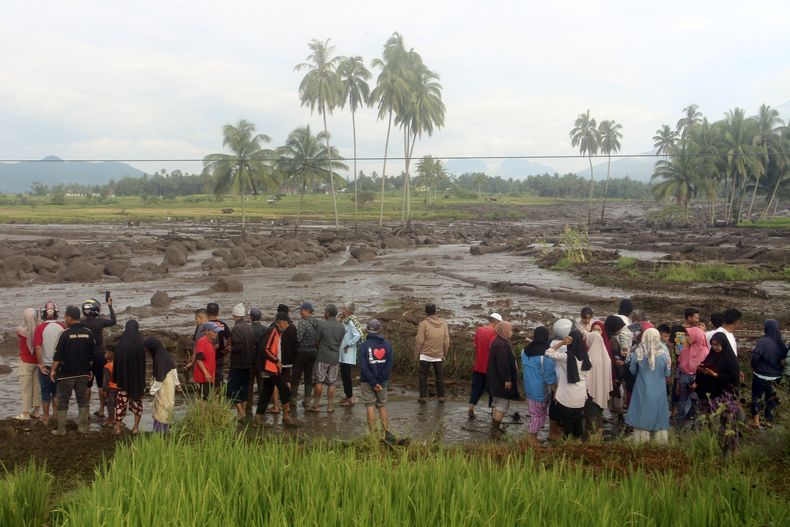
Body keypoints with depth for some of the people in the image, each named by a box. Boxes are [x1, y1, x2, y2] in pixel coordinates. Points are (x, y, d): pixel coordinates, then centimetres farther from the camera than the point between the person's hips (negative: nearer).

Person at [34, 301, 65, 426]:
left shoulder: (40, 327, -12)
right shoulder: (62, 327, -5)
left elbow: (38, 347, -17)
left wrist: (40, 363, -10)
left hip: (45, 365, -2)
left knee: (45, 392, 8)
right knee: (57, 391, 14)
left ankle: (45, 417, 14)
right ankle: (56, 415, 19)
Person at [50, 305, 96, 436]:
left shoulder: (66, 333, -12)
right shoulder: (88, 333, 2)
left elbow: (58, 354, -11)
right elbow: (92, 355, 7)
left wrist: (53, 370, -2)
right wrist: (89, 370, 16)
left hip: (66, 373, -4)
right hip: (83, 373, 4)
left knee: (63, 401, 5)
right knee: (83, 399, 10)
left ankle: (61, 429, 7)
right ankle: (83, 426, 9)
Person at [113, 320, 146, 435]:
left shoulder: (120, 344, -8)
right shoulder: (140, 344, -9)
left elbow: (116, 362, -3)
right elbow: (143, 362, -4)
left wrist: (116, 378, 5)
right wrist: (142, 380, 4)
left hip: (123, 378, 0)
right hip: (137, 378, 0)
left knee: (121, 402, 7)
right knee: (137, 400, 12)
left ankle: (118, 428, 7)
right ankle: (136, 427, 11)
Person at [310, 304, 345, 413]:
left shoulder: (322, 324, -13)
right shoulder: (341, 327, 1)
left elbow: (316, 341, -7)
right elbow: (340, 342, 7)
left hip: (322, 357, -4)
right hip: (335, 357, 4)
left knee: (318, 381, 5)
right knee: (331, 383, 9)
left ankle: (315, 405, 9)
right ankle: (330, 406, 12)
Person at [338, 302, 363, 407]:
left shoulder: (351, 322, -17)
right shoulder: (345, 321, 11)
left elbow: (357, 335, -26)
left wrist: (348, 345, -19)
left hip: (348, 355, -9)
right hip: (343, 355, 9)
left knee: (347, 375, -4)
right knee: (344, 375, 14)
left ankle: (350, 398, 4)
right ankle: (348, 396, 24)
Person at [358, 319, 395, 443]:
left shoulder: (364, 345, -11)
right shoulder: (387, 345, -1)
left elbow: (363, 367, -15)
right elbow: (389, 364, -6)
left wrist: (373, 383, -12)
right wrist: (380, 381, -8)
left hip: (367, 382, -3)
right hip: (382, 381, 3)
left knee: (370, 407, 2)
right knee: (382, 406, 14)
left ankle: (373, 434, 1)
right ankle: (387, 432, 10)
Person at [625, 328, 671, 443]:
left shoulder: (638, 352, -10)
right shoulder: (664, 352, -10)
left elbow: (632, 371, 3)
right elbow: (668, 374, -1)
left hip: (642, 390, 0)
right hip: (659, 390, 0)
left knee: (642, 415, 8)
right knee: (659, 417, 11)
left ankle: (642, 442, 11)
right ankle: (660, 441, 16)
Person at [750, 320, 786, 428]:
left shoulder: (763, 342, -21)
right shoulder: (782, 344, -5)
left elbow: (755, 357, -22)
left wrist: (754, 368, -3)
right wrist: (778, 370, 15)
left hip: (761, 376, -4)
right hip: (776, 377, 4)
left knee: (757, 396, 12)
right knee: (771, 398, 18)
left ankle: (756, 420, 9)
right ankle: (769, 420, 23)